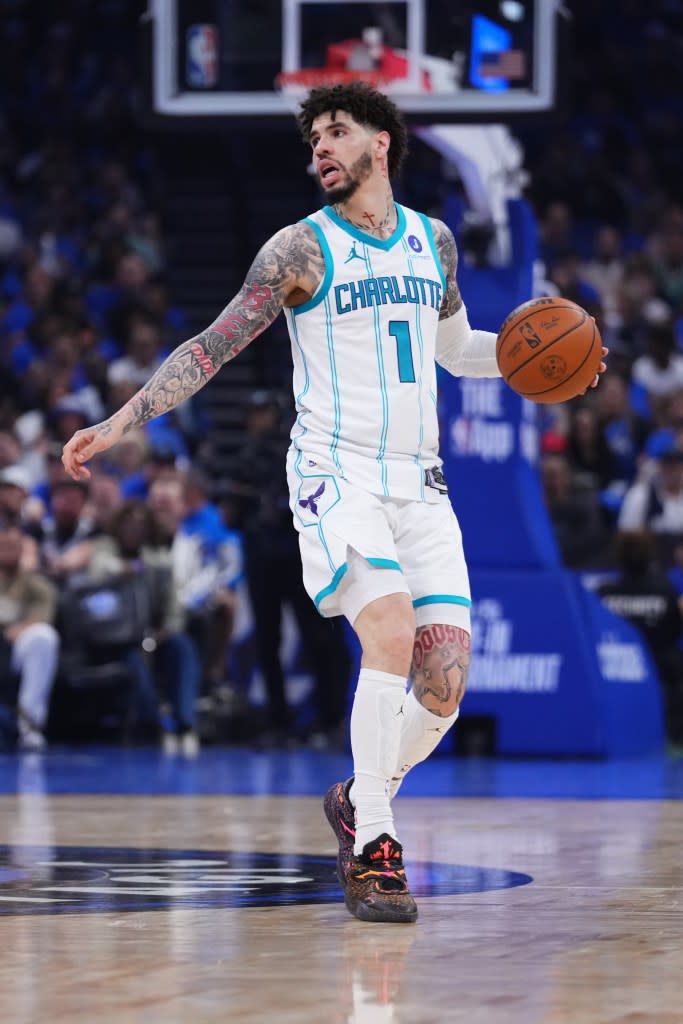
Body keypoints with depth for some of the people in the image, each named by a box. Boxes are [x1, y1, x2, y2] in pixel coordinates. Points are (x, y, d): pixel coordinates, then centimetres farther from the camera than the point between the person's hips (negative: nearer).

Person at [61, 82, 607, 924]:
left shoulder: (433, 241, 13)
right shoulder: (301, 248, -1)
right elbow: (212, 347, -1)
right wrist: (120, 422, -9)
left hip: (420, 485, 5)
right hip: (337, 474, -5)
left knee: (444, 688, -4)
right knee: (391, 635, -26)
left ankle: (359, 800, 23)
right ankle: (372, 852, -19)